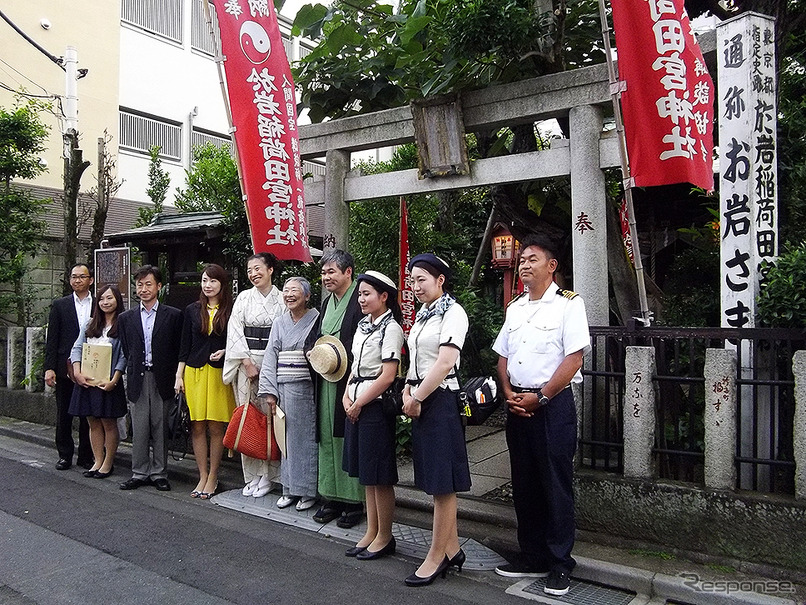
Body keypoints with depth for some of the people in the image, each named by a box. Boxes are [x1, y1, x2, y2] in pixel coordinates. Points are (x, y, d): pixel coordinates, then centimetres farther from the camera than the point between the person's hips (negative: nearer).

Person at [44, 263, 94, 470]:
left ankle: (86, 456, 16)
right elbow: (52, 339, 3)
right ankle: (65, 455, 20)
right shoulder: (60, 305, 6)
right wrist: (49, 368, -5)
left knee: (88, 415, 6)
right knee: (64, 414, 8)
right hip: (65, 369, 1)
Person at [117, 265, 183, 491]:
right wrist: (131, 375, 4)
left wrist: (174, 377, -3)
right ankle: (140, 473, 18)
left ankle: (159, 473, 14)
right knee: (139, 430, 6)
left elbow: (178, 350, 2)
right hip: (138, 379, 2)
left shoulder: (173, 315, 2)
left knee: (161, 429, 4)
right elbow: (124, 352, 12)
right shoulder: (126, 318, 11)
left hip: (162, 379, -2)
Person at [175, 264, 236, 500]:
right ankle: (202, 477, 14)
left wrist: (225, 352, -13)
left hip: (220, 372, -2)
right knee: (197, 427, 4)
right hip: (194, 372, 2)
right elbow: (185, 346, 9)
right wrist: (179, 375, 5)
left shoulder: (231, 311, 1)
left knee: (216, 427, 2)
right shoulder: (192, 310, 8)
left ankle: (213, 478, 13)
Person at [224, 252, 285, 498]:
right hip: (246, 361, 1)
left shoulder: (282, 299, 4)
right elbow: (235, 332, 0)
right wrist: (248, 364, -7)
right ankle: (251, 475, 12)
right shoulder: (244, 298, 5)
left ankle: (266, 475, 9)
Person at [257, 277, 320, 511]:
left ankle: (309, 490, 14)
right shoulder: (280, 322, 11)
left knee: (308, 437, 1)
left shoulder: (316, 319, -2)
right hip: (285, 389, 4)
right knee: (288, 437, 10)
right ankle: (291, 488, 22)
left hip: (308, 388, -4)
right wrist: (270, 392, 2)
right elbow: (271, 357, 9)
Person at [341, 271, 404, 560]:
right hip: (356, 406, 8)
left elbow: (387, 376, -17)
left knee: (379, 475, 1)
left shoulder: (390, 328, -12)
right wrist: (347, 397, 2)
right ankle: (371, 532, 27)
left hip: (376, 405, -8)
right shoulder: (363, 325, 13)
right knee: (366, 473, 15)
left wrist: (359, 403, -12)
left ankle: (384, 537, 15)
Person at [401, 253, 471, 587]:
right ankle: (452, 548, 25)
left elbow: (445, 362, -19)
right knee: (435, 481, 14)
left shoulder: (453, 312, -11)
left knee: (442, 484, 1)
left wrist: (417, 398, -14)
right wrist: (407, 391, 2)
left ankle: (437, 556, 11)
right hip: (420, 401, 9)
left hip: (441, 400, -9)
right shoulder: (423, 315, 15)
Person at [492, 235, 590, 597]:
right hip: (517, 404, 6)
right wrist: (509, 394, 1)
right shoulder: (515, 308, 14)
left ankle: (559, 564, 15)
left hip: (552, 404, -6)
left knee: (556, 485, 1)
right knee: (524, 484, 12)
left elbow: (574, 358, -13)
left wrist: (540, 397, -14)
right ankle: (532, 557, 26)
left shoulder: (568, 304, -5)